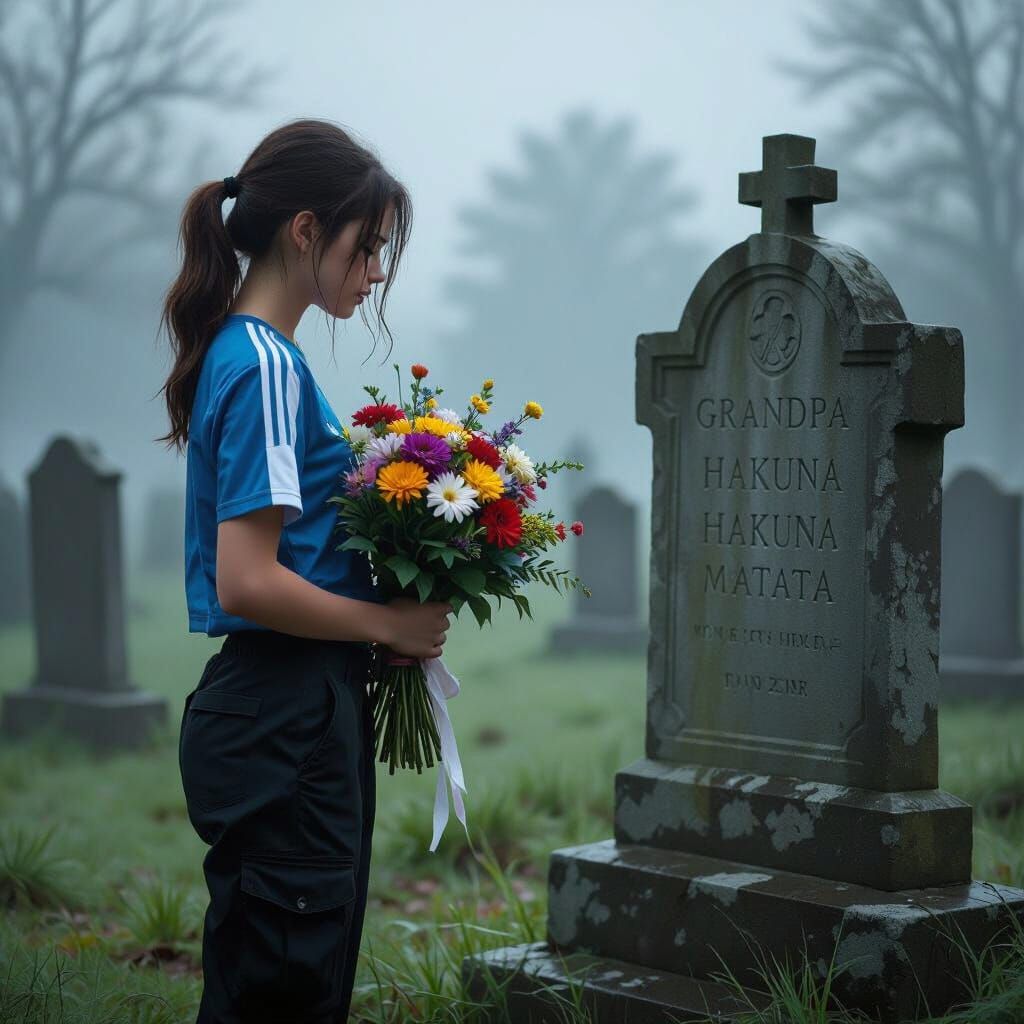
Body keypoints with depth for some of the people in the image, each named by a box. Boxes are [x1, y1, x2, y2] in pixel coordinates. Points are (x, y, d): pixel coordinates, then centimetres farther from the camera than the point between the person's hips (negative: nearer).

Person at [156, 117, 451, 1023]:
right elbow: (248, 583, -22)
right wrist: (390, 625, -10)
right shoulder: (265, 365, -15)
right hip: (284, 727, -10)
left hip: (297, 718, 10)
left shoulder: (246, 353, 15)